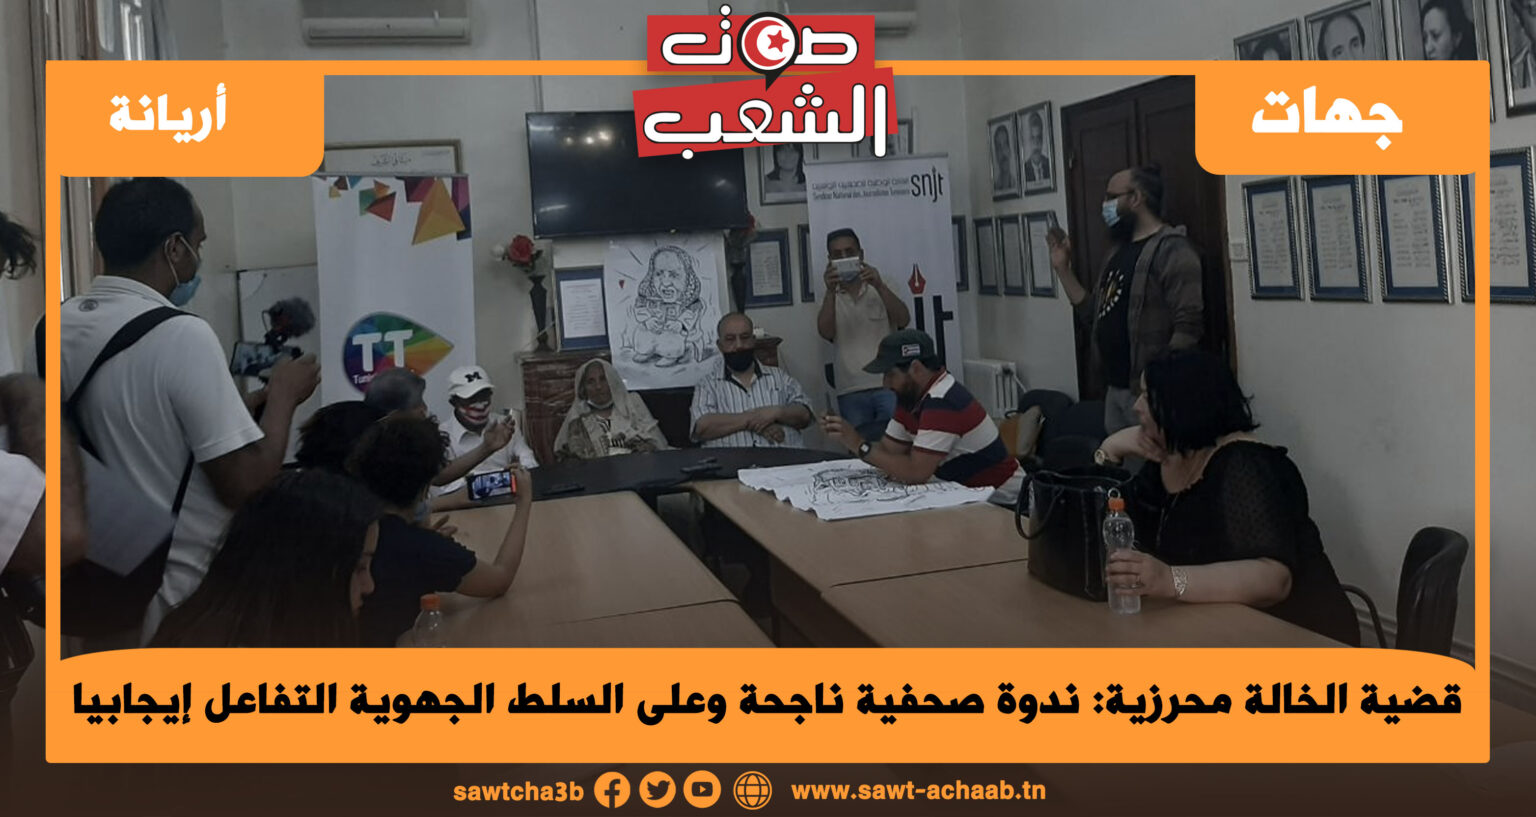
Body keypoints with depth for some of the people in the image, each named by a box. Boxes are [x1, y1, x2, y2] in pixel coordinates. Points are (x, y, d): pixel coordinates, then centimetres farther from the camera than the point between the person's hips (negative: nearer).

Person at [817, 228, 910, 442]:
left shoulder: (881, 290, 11)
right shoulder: (830, 298, 13)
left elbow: (903, 321, -7)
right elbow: (826, 333, -7)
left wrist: (879, 286, -21)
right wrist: (831, 292, -21)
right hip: (850, 393, 1)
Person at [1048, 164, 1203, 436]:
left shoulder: (1171, 249, -13)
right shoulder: (1118, 251, 16)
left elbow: (1188, 327, -20)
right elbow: (1094, 312, 19)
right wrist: (1063, 268, 13)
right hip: (1115, 389, 9)